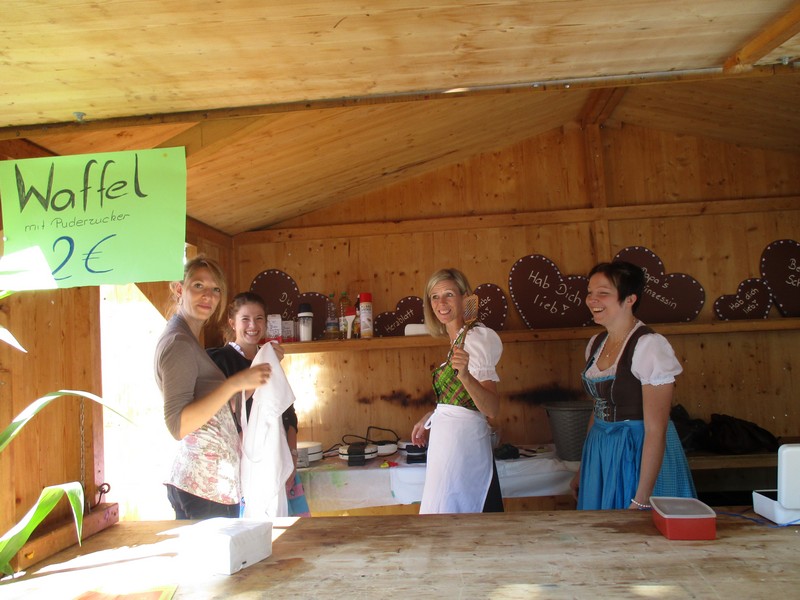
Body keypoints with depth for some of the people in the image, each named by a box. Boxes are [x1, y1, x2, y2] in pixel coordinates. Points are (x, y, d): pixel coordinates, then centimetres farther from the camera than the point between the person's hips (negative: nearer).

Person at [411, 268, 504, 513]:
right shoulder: (458, 337, 11)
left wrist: (464, 375, -39)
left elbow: (491, 409, -24)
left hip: (460, 441, -9)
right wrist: (430, 418, 22)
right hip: (449, 437, 9)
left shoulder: (476, 337, -17)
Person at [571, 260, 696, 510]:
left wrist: (642, 500, -20)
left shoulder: (649, 345, -19)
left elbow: (656, 430, -20)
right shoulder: (596, 344, 4)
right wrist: (582, 470, 17)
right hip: (600, 456, 7)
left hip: (640, 457, -7)